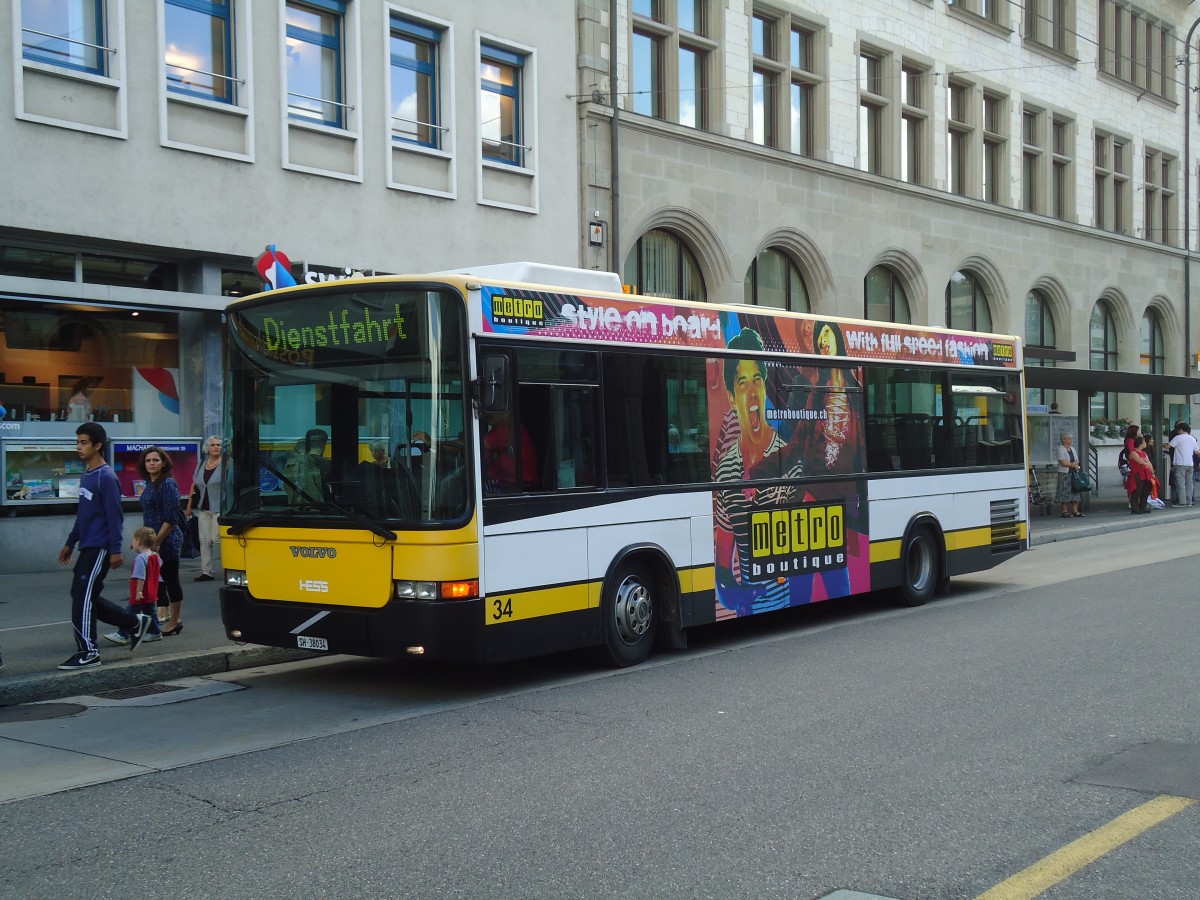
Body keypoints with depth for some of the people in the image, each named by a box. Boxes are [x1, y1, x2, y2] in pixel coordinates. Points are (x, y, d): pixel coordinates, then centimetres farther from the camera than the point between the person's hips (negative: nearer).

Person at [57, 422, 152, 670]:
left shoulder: (106, 477, -14)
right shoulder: (86, 475, 13)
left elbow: (114, 516, -17)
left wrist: (115, 550, -19)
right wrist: (70, 543, 23)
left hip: (99, 549, -9)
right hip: (87, 547, 9)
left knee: (83, 596, -8)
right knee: (87, 597, 12)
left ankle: (88, 652, -1)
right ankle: (135, 622, 23)